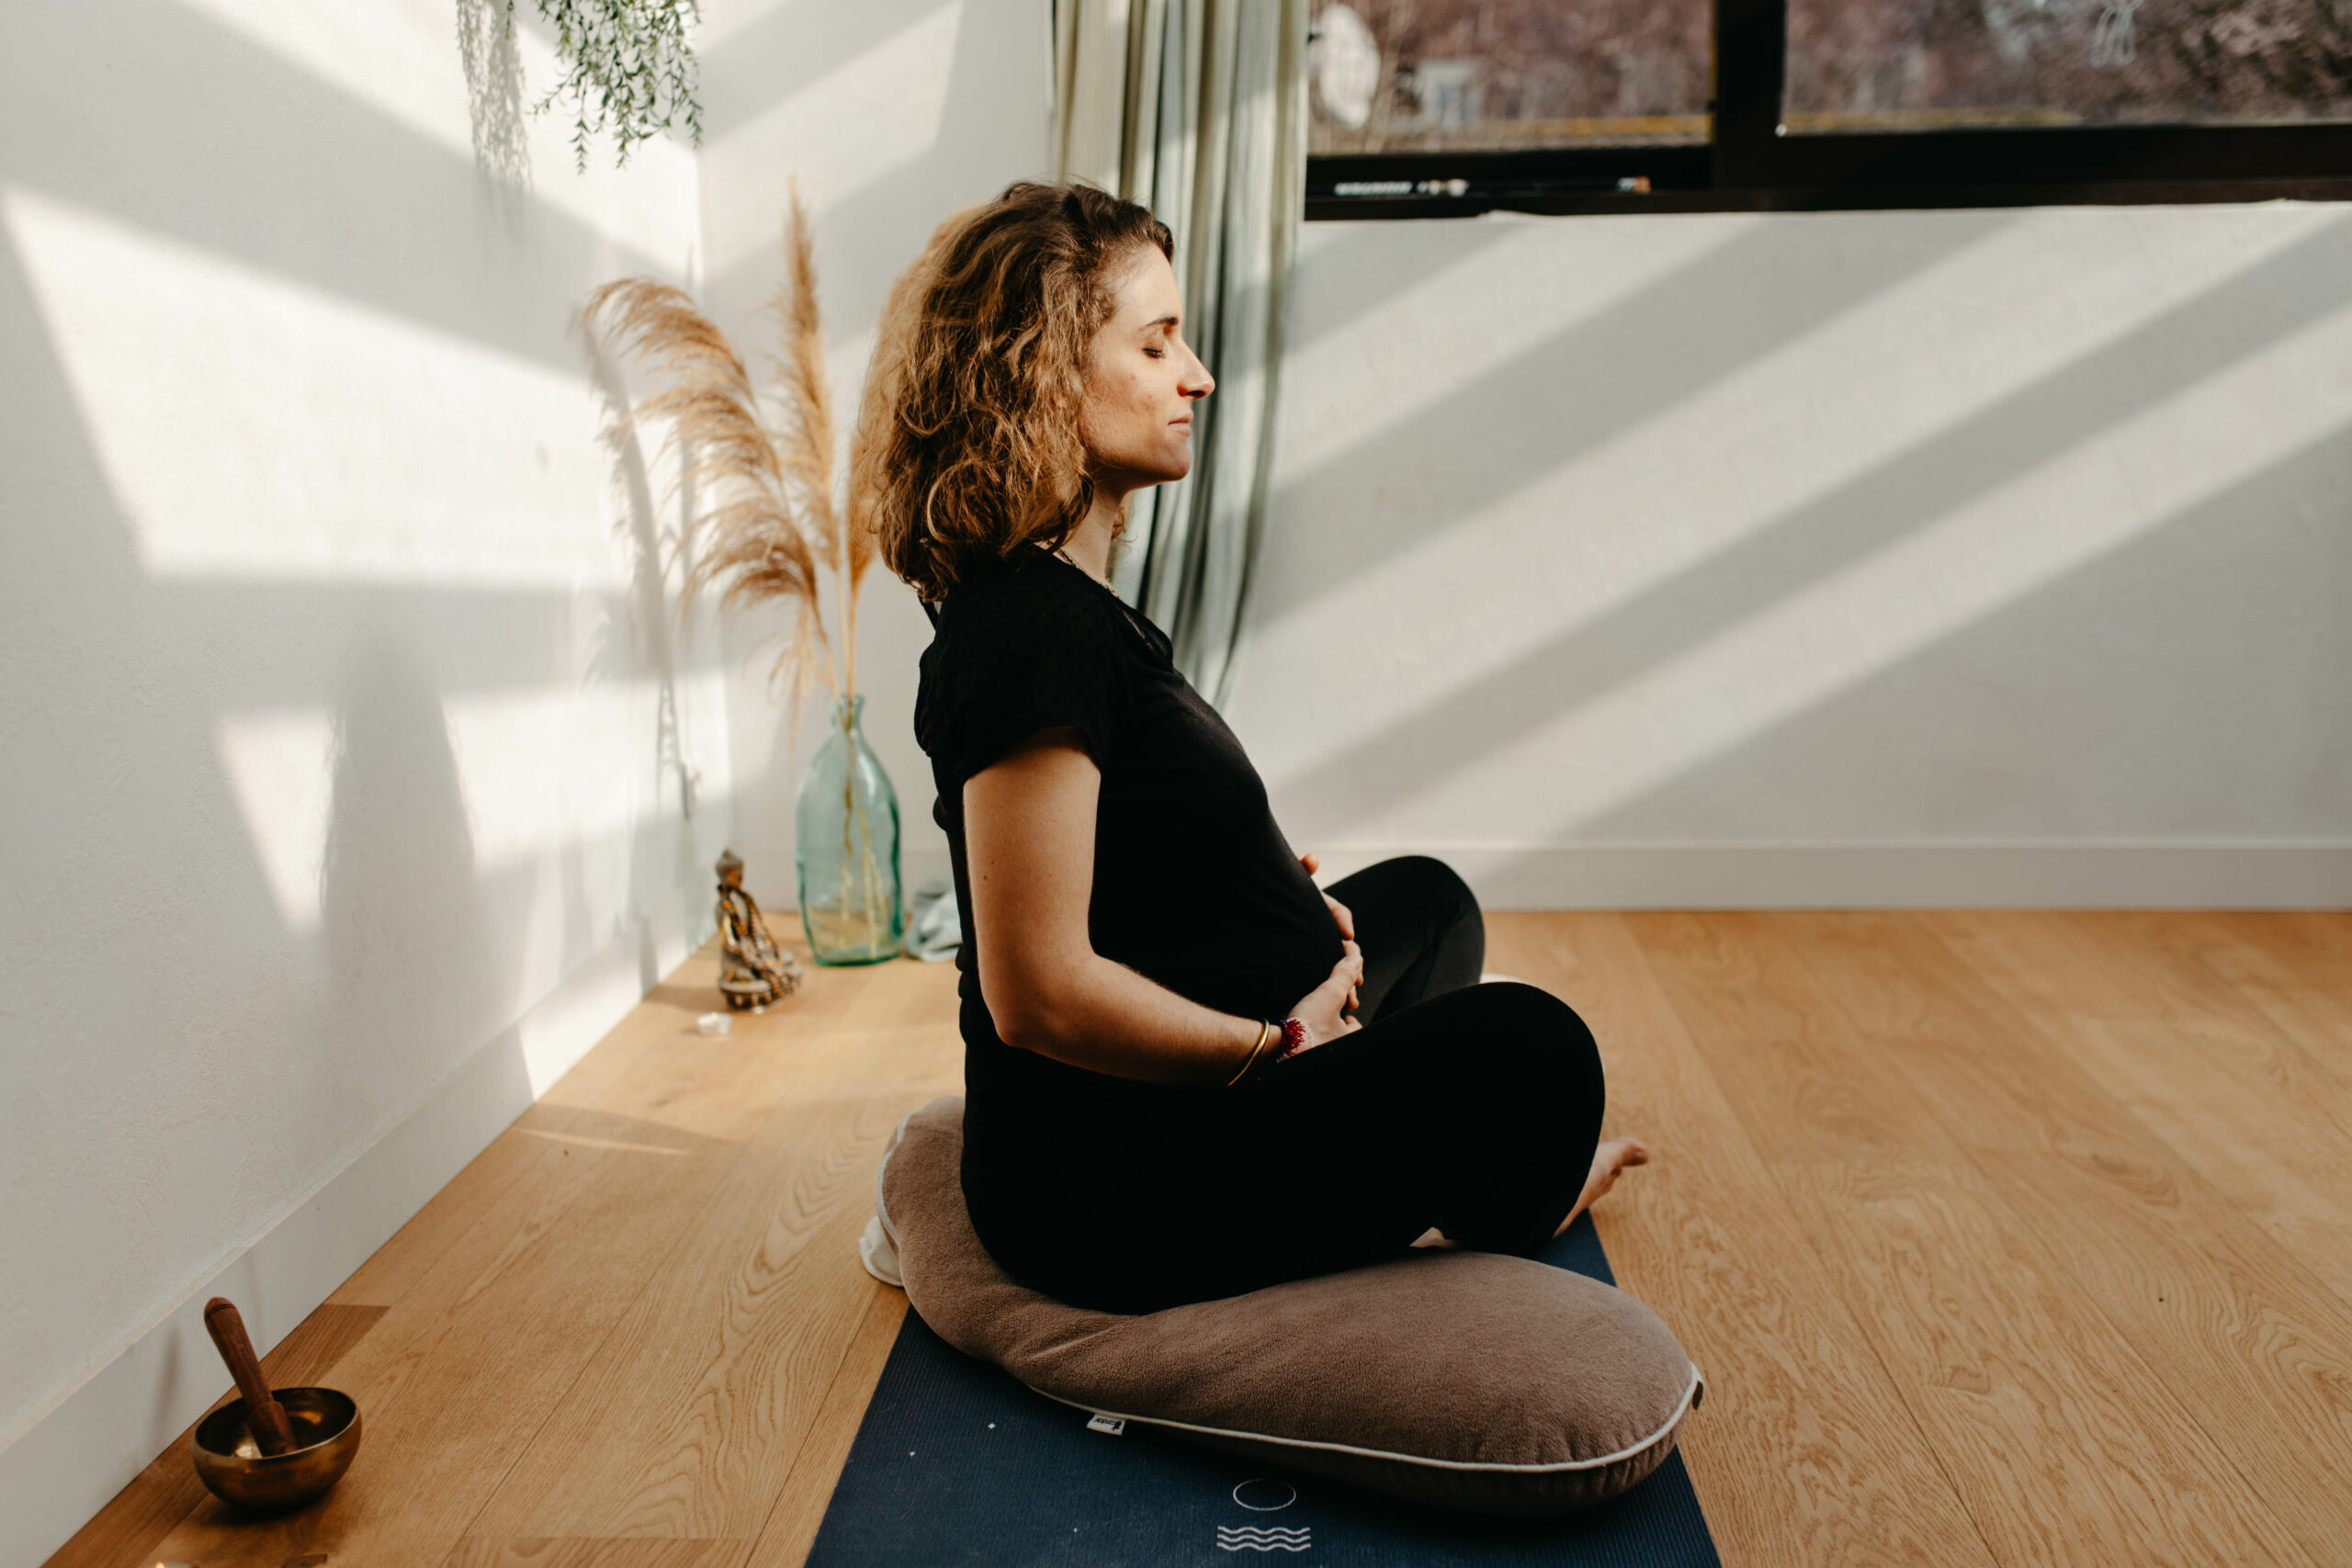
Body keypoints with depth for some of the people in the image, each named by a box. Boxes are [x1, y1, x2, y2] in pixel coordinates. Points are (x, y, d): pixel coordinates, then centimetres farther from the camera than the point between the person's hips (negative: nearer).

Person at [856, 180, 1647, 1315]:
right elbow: (1042, 993, -28)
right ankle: (1480, 1248, 11)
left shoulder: (1059, 598, 7)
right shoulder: (1035, 635, -25)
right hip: (1102, 1190, -11)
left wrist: (1286, 907, 4)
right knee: (1524, 1044, -22)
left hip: (1161, 1102, 11)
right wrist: (1284, 1044, -15)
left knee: (1423, 898, 25)